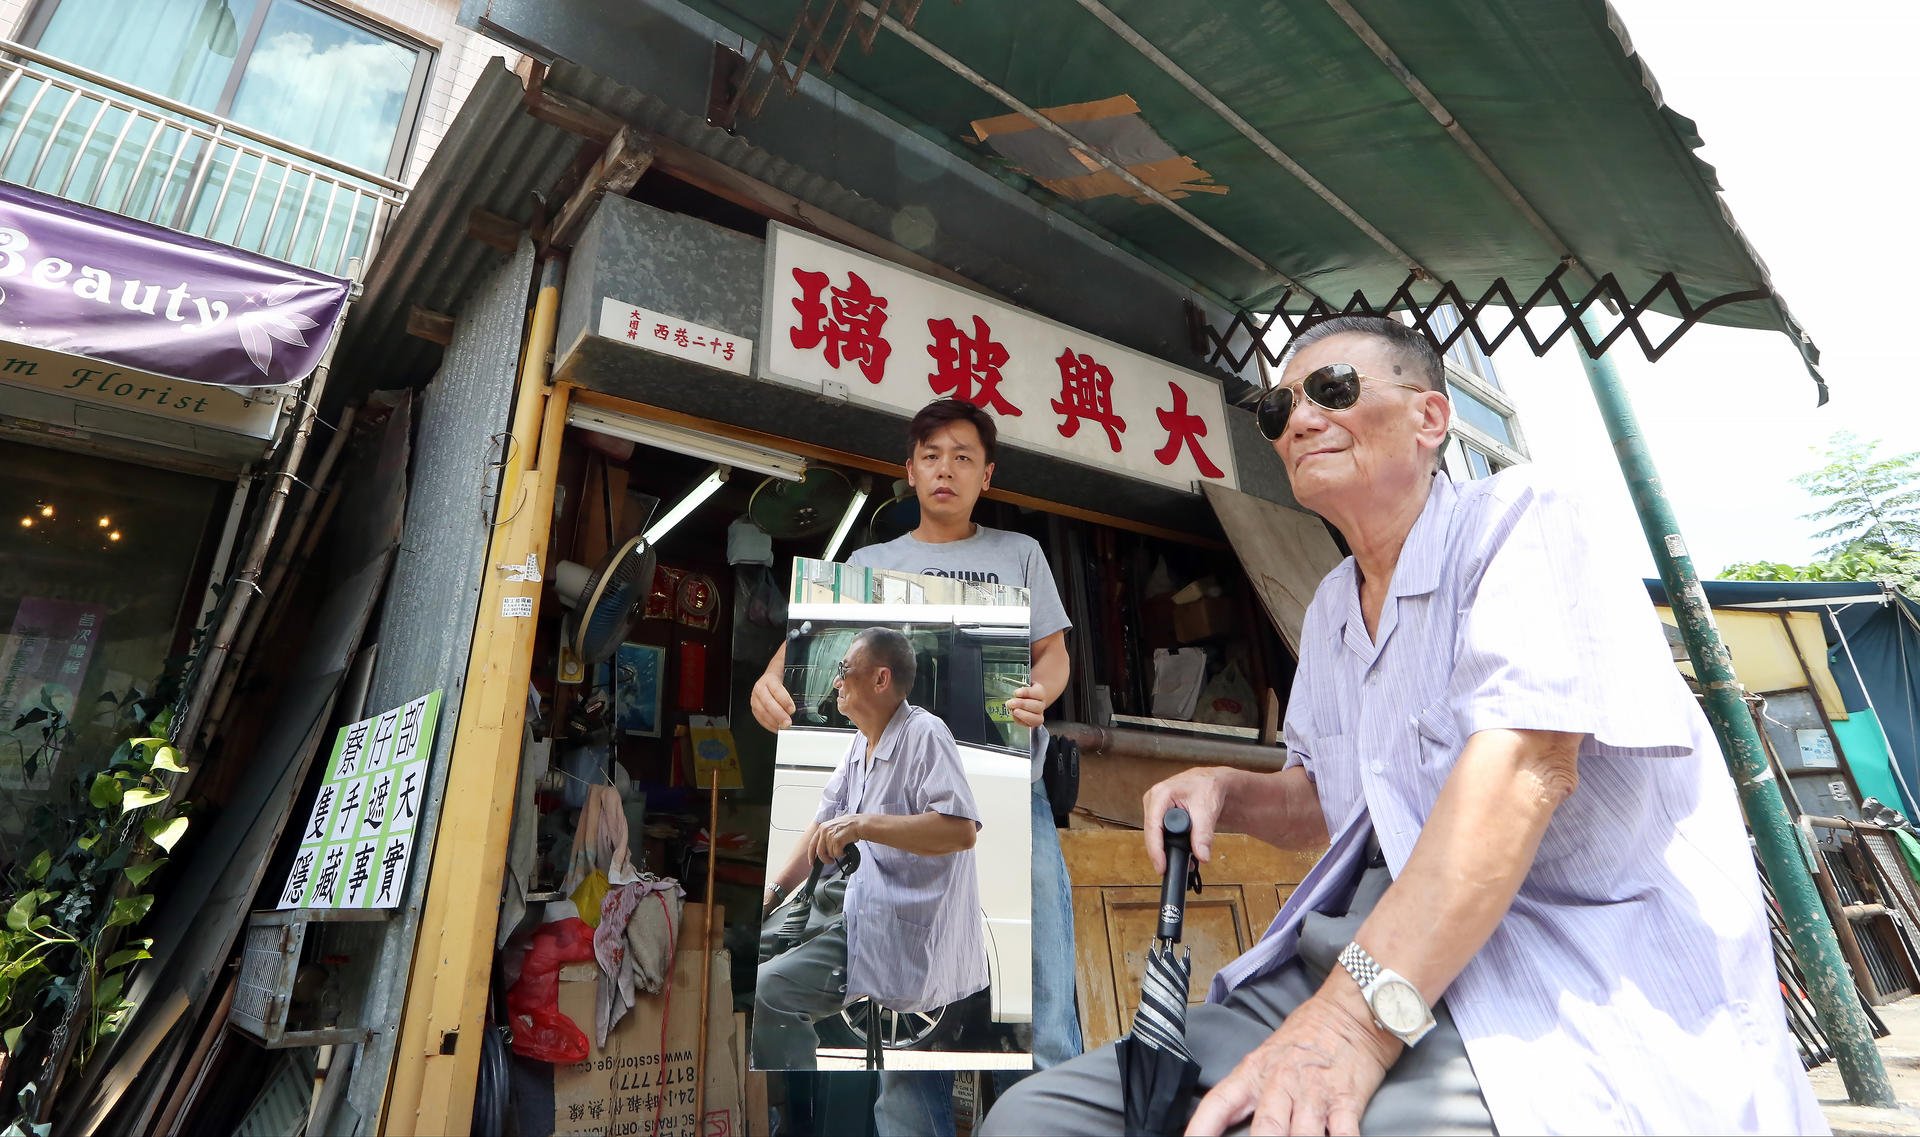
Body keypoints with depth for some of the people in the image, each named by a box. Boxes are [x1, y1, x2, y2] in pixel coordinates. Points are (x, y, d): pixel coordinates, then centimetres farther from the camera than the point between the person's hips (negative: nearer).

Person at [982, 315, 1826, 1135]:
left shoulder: (1515, 517, -5)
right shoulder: (1331, 608, 15)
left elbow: (1525, 763, -22)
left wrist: (1359, 1014, -31)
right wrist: (1230, 793, 0)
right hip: (1358, 963, 6)